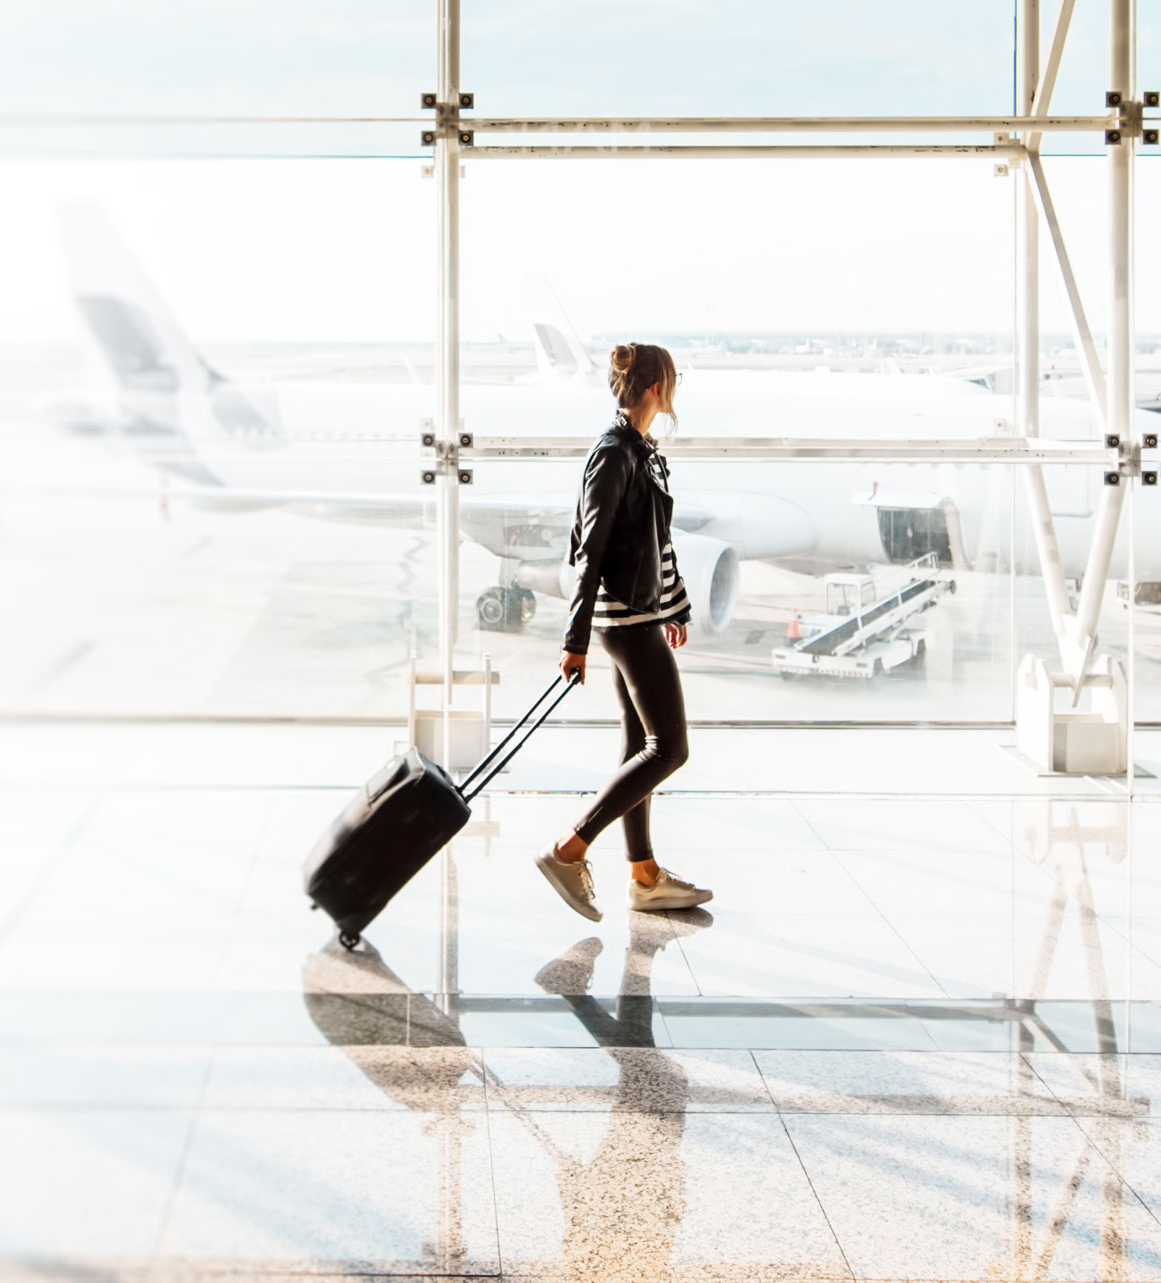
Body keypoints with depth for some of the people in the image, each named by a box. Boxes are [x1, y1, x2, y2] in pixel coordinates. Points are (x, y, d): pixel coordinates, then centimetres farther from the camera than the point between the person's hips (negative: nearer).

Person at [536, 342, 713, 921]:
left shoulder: (642, 451, 13)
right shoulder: (614, 453, -17)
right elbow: (590, 550, -19)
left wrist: (676, 607, 30)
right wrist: (576, 641, -20)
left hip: (640, 614, 10)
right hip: (625, 617, -10)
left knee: (641, 745, 12)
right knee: (669, 747, -9)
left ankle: (645, 877, 19)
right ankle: (569, 851, -9)